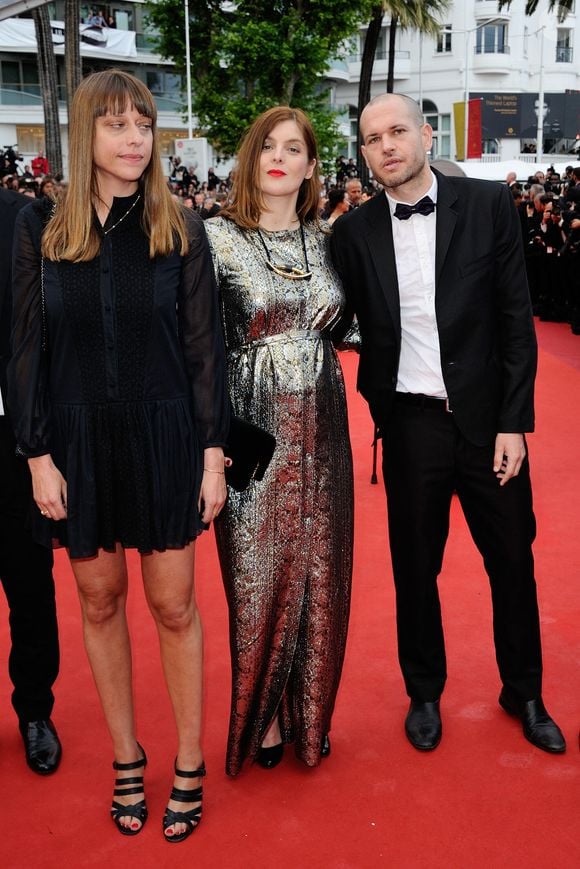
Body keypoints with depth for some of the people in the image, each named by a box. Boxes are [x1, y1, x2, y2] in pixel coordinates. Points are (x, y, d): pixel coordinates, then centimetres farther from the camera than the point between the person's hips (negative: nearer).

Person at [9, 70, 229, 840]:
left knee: (173, 603, 6)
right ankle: (126, 759, 29)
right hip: (79, 439, 2)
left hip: (162, 437, -1)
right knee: (100, 600, 11)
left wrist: (214, 452, -5)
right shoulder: (41, 227, -1)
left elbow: (204, 347, -1)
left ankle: (189, 767, 22)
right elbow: (29, 348, 1)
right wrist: (38, 454, -3)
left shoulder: (180, 230, -3)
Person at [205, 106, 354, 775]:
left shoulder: (327, 238, 8)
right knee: (258, 575, 4)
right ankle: (260, 716, 25)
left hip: (320, 429, 4)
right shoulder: (217, 237, -5)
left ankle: (309, 713, 28)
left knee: (318, 569, 10)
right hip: (251, 427, -4)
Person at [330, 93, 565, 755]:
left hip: (488, 418, 0)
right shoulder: (355, 230, 0)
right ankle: (424, 693, 35)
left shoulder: (488, 205, -3)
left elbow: (517, 319, -4)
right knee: (415, 568, 13)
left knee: (512, 561, 12)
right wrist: (378, 400, -6)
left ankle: (524, 693, 34)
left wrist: (514, 421, -7)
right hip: (411, 424, 1)